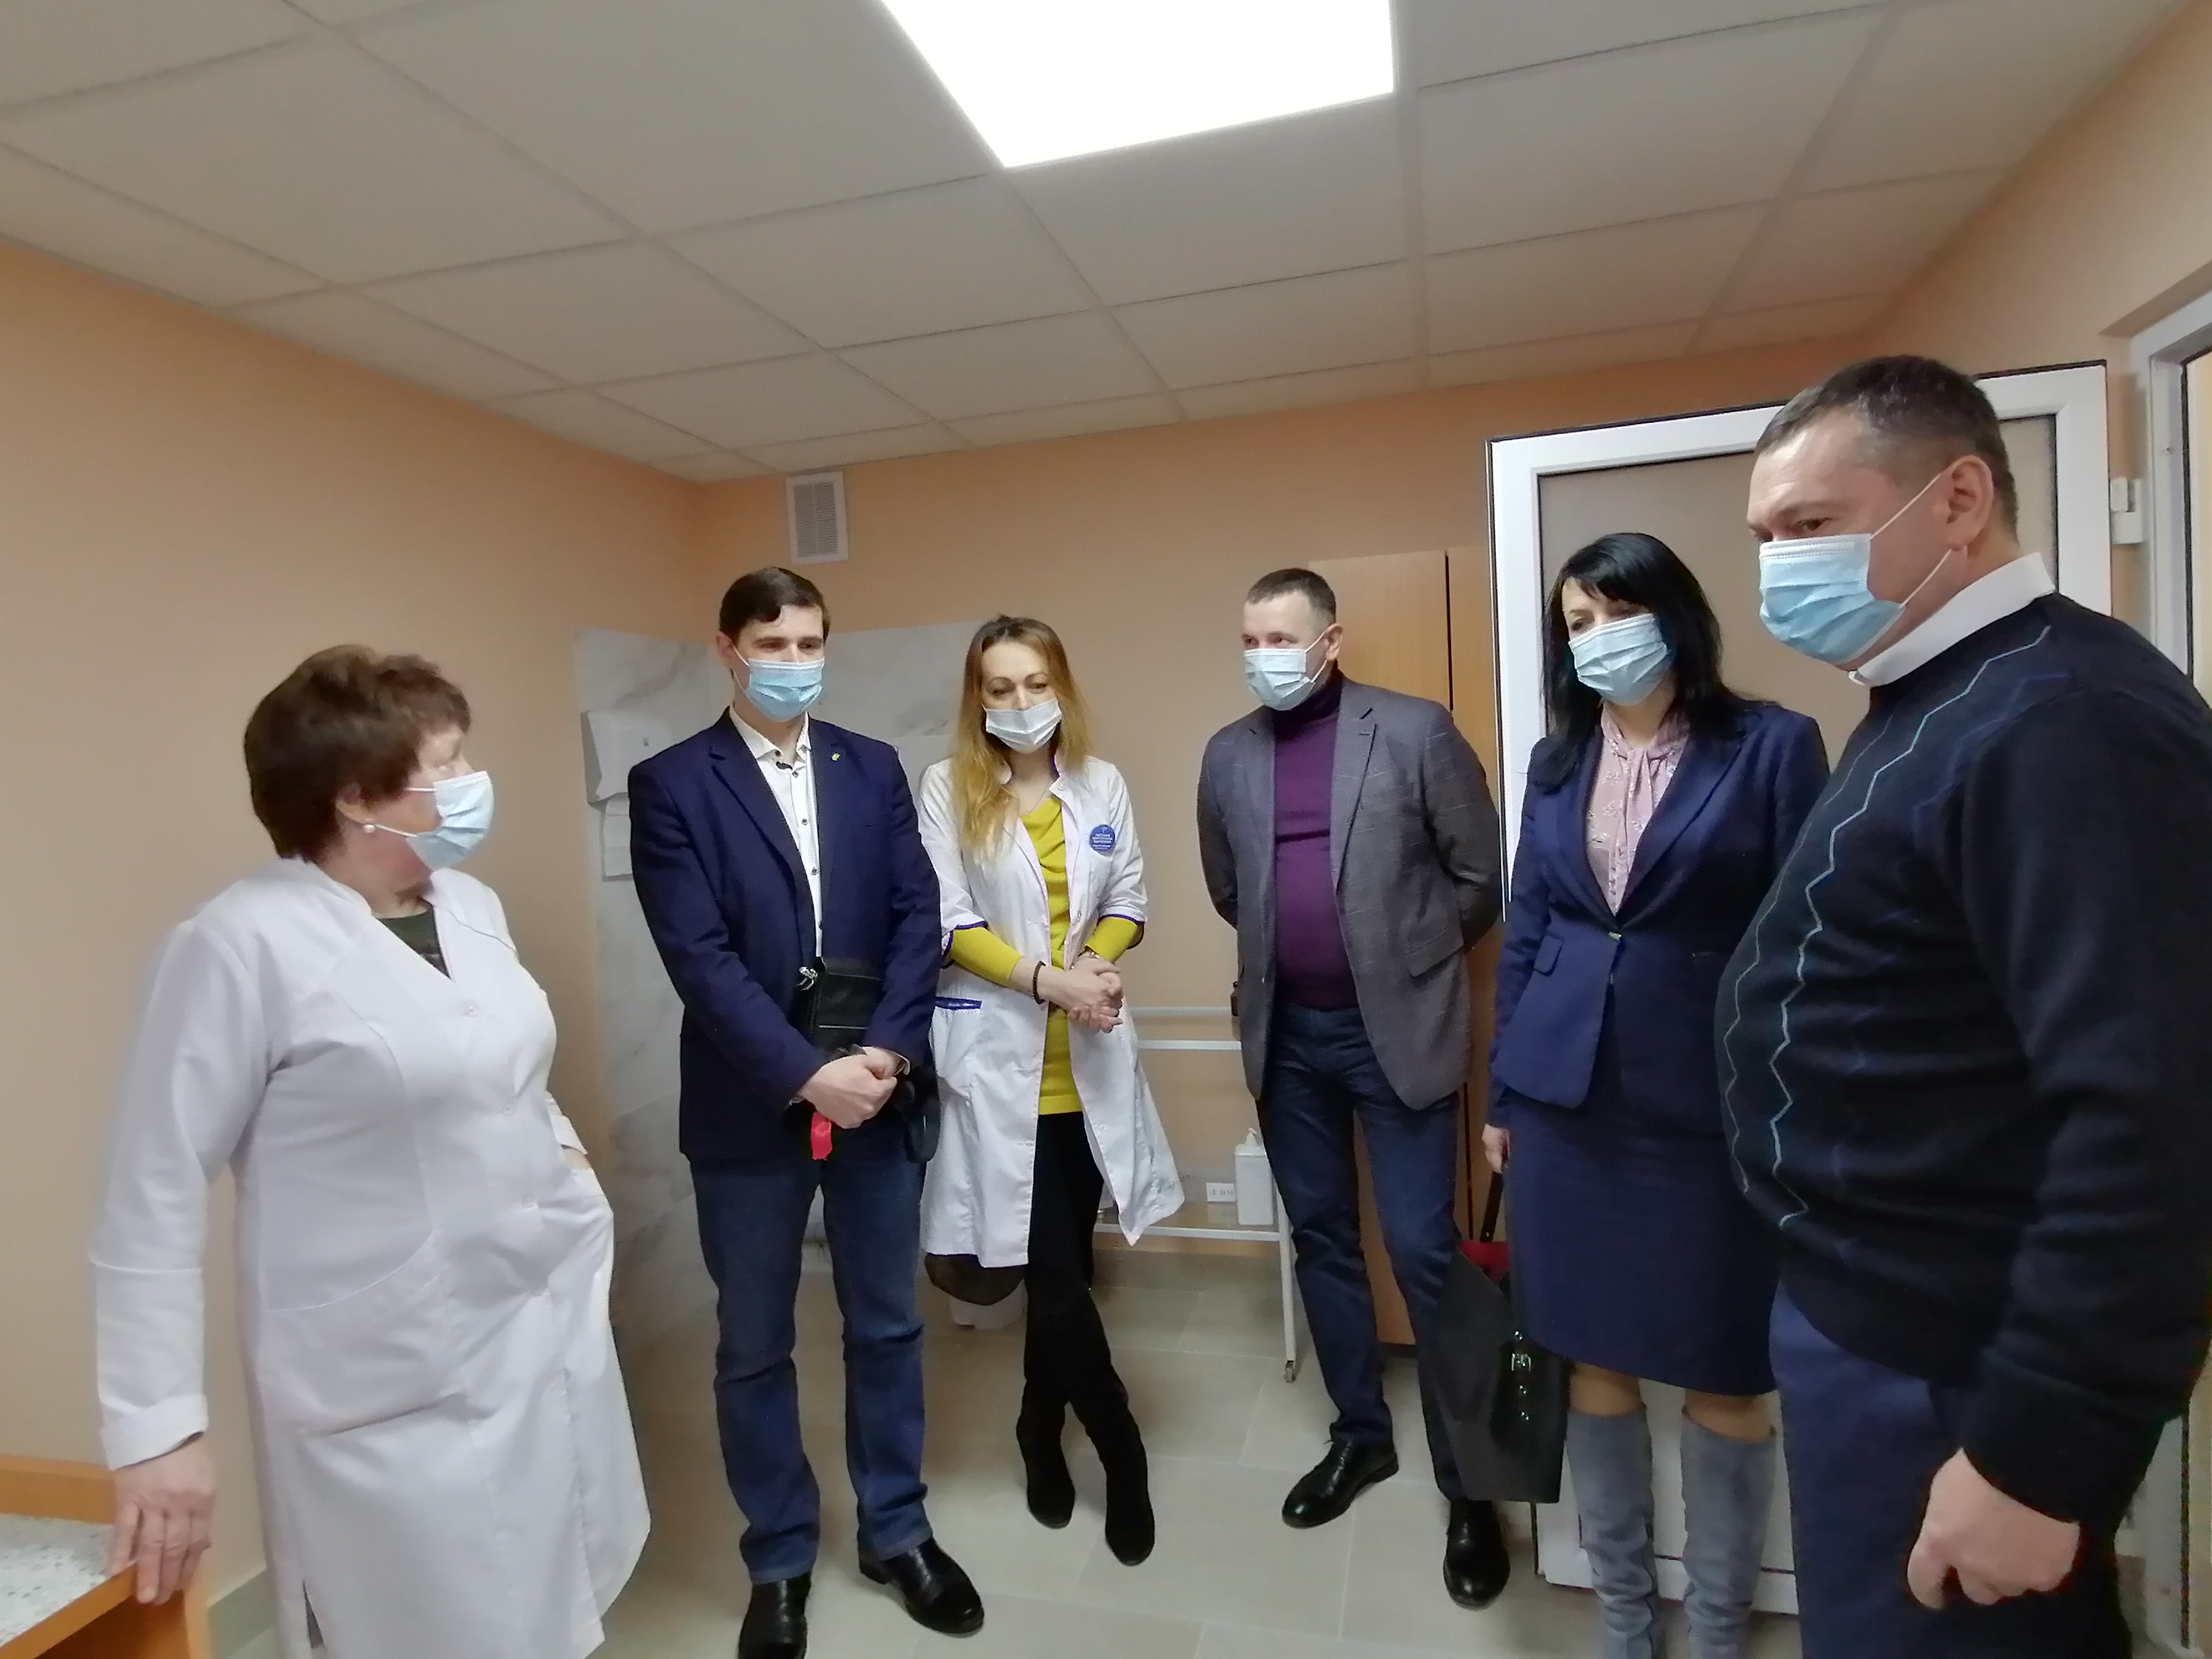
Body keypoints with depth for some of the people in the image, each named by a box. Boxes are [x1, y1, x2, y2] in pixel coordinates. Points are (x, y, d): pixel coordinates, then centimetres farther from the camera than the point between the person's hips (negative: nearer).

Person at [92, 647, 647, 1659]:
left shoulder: (469, 904, 4)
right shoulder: (246, 943, -16)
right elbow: (155, 1194, -13)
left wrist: (558, 1155, 6)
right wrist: (157, 1425, -12)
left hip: (556, 1328, 6)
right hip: (396, 1396, -6)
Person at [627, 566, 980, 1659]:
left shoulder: (874, 769, 6)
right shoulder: (670, 785, -5)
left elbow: (919, 916, 1)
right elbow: (700, 959, -12)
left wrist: (886, 1052, -12)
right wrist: (807, 1075, -18)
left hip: (878, 1095, 3)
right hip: (749, 1110, -2)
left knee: (887, 1326, 16)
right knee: (755, 1348, 13)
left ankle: (895, 1530, 37)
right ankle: (779, 1560, 34)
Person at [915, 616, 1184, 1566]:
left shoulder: (1102, 785, 5)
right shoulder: (948, 787, -4)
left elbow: (1128, 901, 8)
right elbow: (948, 923, -8)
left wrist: (1096, 966, -12)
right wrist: (1048, 979, -18)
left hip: (1089, 1060, 4)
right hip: (999, 1057, -3)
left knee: (1065, 1265, 14)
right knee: (1054, 1271, -2)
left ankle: (1041, 1432, 37)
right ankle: (1122, 1452, 19)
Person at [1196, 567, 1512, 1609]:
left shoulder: (1415, 732, -7)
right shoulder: (1227, 756, 5)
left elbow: (1480, 875, -2)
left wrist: (1410, 956, 4)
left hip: (1396, 1027, -4)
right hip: (1286, 1033, 4)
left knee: (1424, 1253, 1)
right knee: (1322, 1242, 15)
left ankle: (1469, 1482, 19)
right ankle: (1360, 1434, 34)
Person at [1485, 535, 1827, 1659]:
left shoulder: (1772, 746, -4)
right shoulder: (1557, 761, 7)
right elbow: (1524, 931, 10)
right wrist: (1502, 1092, 10)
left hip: (1711, 1104, -3)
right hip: (1569, 1098, 4)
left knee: (1722, 1376, 9)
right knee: (1594, 1361, 13)